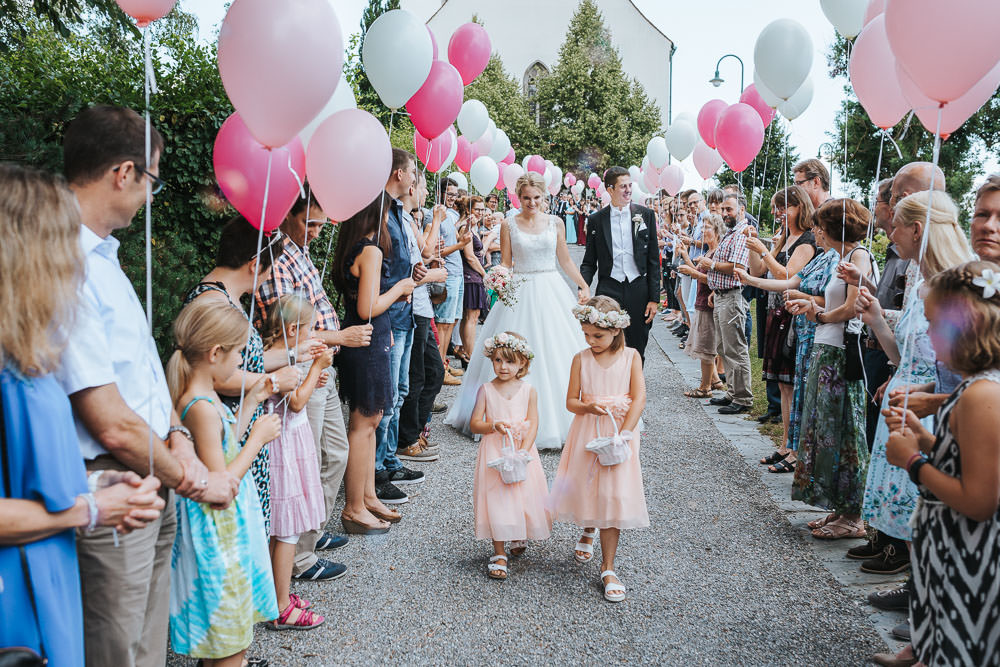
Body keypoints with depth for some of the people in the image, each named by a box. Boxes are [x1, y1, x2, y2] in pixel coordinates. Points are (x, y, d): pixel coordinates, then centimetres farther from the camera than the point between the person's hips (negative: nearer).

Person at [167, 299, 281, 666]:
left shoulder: (204, 398, 3)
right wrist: (258, 438, -18)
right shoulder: (202, 408, -27)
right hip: (219, 529, -10)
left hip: (225, 522, 10)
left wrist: (251, 401, 16)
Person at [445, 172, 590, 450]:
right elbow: (506, 266, 3)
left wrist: (584, 286, 9)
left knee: (555, 354, 1)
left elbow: (565, 260, 12)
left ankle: (555, 417, 13)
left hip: (551, 291, 2)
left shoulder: (555, 223, 6)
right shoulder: (509, 225, 2)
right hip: (520, 294, -2)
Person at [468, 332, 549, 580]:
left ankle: (520, 536, 37)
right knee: (496, 500, -3)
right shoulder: (486, 390, -3)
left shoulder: (529, 391, -1)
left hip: (522, 453, 1)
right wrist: (493, 425, -22)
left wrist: (522, 451, -17)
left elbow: (533, 425, -5)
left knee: (524, 496, 7)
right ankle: (499, 553, 9)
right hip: (494, 454, -1)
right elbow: (474, 424, -3)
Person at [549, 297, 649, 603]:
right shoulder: (581, 359, 1)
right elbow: (571, 401, 2)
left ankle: (608, 568, 5)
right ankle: (588, 534, 44)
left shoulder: (631, 356, -2)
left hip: (620, 432, -2)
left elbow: (639, 398, -8)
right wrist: (589, 406, -20)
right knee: (587, 488, 9)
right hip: (587, 433, 2)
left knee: (613, 496, -5)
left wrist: (622, 434, -18)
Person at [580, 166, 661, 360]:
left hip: (639, 290, 1)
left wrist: (654, 298, 0)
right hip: (609, 291, -1)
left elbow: (653, 260, 5)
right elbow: (589, 262, 8)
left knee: (637, 350, 7)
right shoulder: (596, 220, 4)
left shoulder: (646, 215, 5)